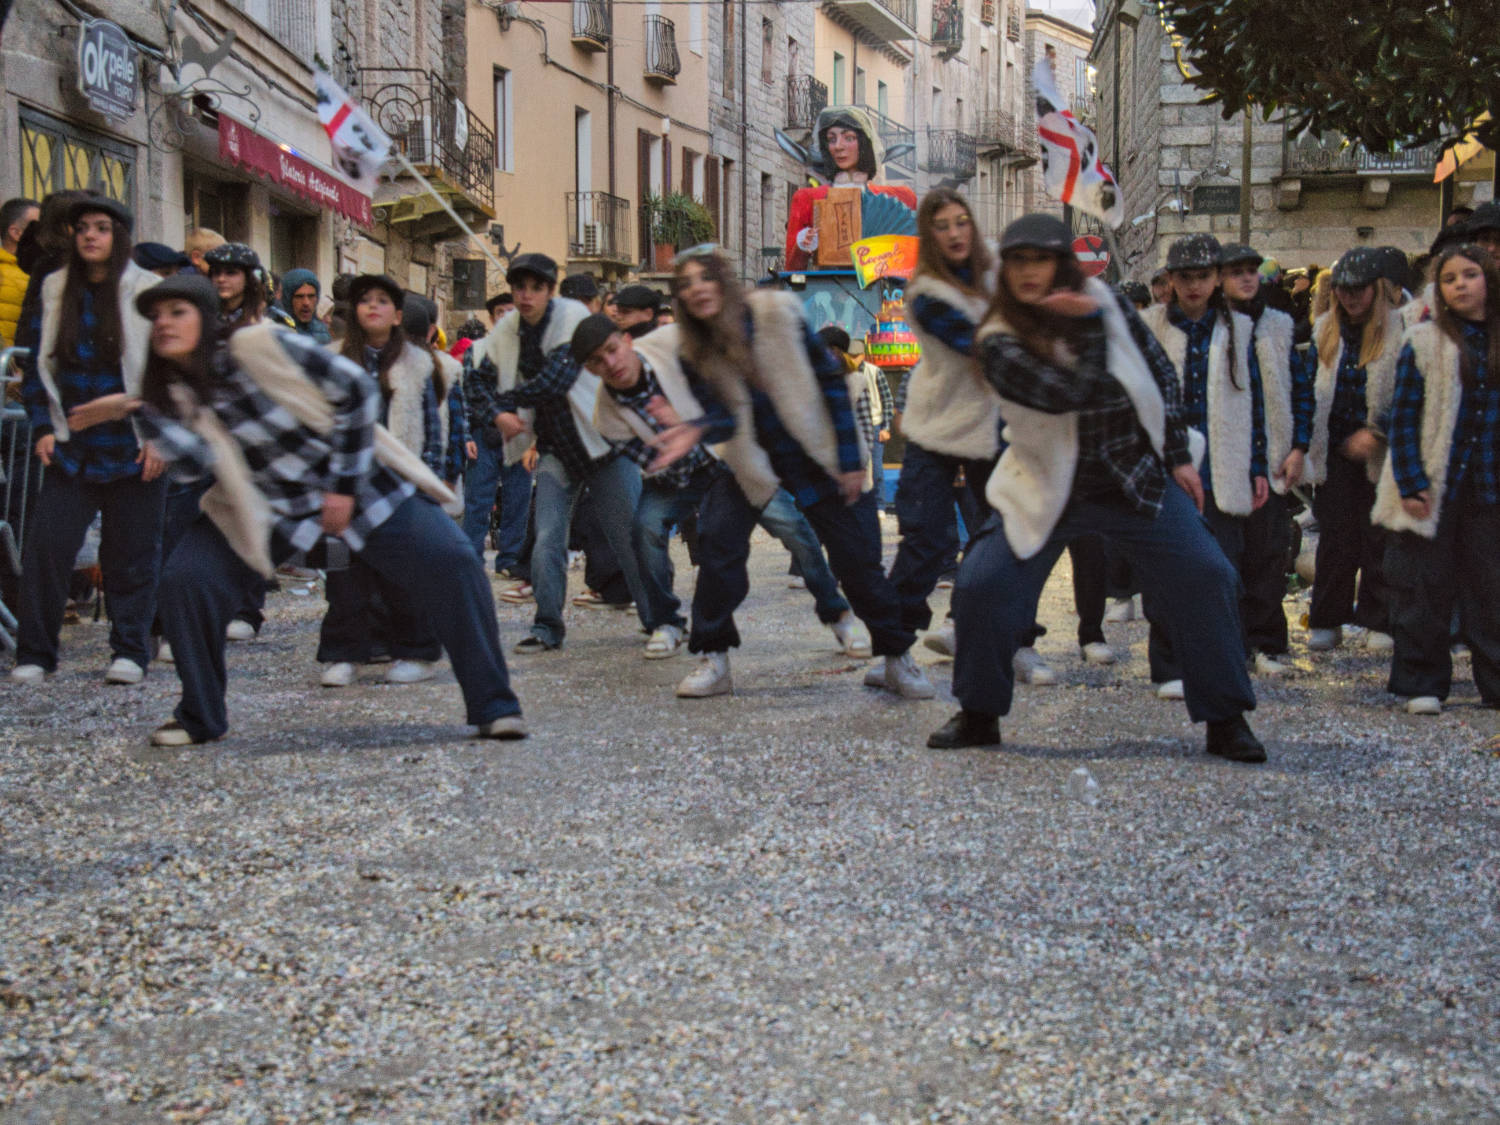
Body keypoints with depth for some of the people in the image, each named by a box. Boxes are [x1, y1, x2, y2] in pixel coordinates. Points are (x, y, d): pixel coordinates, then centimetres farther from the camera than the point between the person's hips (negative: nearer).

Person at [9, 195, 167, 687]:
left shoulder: (149, 294, -2)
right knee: (45, 545, -5)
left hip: (133, 449, -2)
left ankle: (130, 651, 16)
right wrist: (42, 428, 3)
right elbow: (38, 365, 13)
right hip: (71, 447, 3)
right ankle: (34, 655, 4)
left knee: (132, 553, 4)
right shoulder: (56, 291, 8)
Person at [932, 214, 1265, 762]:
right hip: (1047, 490, -2)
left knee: (1204, 578, -7)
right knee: (981, 586, -11)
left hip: (1138, 479, 2)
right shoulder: (1000, 342, -14)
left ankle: (1225, 719, 8)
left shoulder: (1107, 303, -3)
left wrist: (1177, 456, 3)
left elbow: (1161, 373, 6)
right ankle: (979, 715, 10)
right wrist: (1088, 325, -29)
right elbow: (1065, 393, -28)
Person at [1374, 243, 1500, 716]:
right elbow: (1403, 417, -4)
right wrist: (1410, 484, -10)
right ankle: (1422, 682, 13)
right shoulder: (1424, 342, -3)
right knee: (1424, 588, 3)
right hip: (1433, 490, -3)